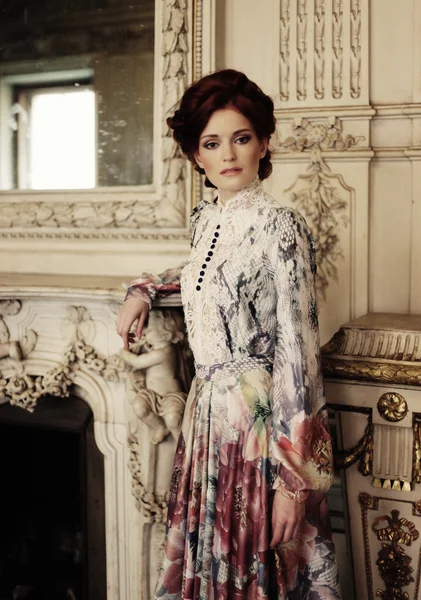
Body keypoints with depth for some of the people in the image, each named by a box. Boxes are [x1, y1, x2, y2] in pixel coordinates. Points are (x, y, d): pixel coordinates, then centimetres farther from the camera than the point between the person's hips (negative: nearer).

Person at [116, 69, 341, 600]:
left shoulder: (280, 227, -15)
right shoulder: (205, 219, 7)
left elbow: (297, 353, -18)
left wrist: (294, 478, -19)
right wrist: (146, 289, 16)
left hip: (261, 418, -7)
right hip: (208, 411, 7)